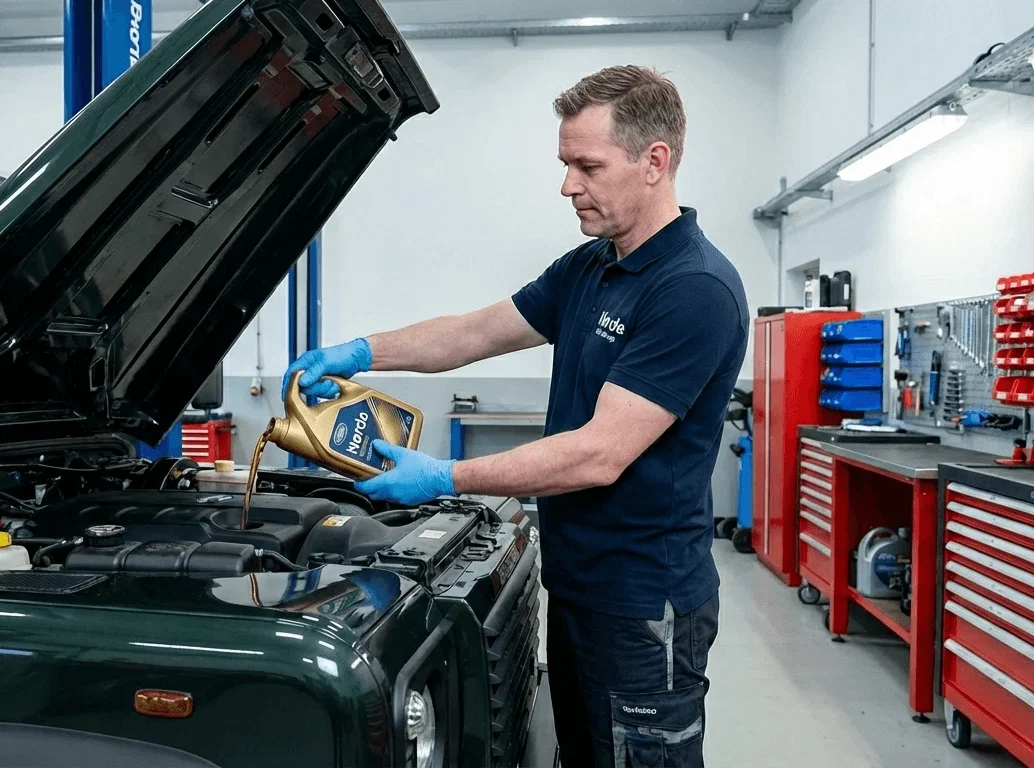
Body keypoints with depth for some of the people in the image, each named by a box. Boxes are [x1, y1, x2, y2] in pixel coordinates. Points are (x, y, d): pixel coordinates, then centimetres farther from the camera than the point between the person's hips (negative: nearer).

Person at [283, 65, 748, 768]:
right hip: (575, 581, 9)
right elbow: (479, 333, 13)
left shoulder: (696, 290, -22)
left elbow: (599, 456, -26)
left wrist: (445, 478, -21)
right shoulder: (586, 268, 8)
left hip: (643, 604, -9)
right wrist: (364, 353, 1)